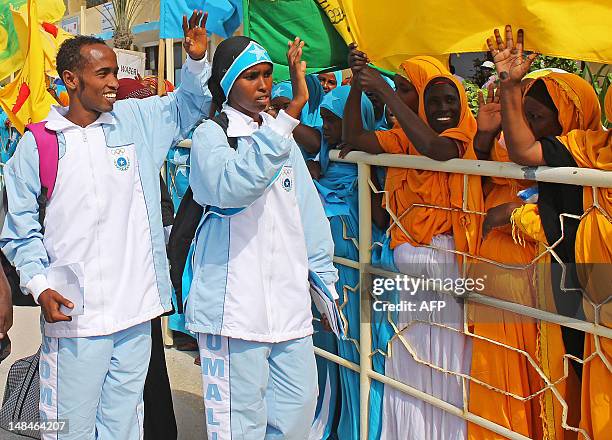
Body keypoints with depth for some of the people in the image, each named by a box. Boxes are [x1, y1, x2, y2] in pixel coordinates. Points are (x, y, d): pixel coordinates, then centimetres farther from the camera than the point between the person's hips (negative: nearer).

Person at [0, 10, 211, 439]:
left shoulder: (137, 121, 6)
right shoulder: (36, 143, -1)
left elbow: (190, 103, 18)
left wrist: (196, 59, -1)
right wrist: (40, 286, -9)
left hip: (136, 308, 3)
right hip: (73, 312, -2)